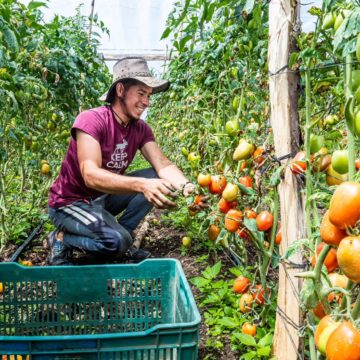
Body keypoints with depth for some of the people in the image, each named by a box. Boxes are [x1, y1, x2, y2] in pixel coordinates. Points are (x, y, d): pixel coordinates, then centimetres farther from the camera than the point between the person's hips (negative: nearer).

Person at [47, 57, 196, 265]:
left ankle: (122, 241, 0)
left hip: (104, 198, 7)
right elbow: (91, 176, -35)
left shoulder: (141, 129, -4)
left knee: (156, 179, -10)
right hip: (70, 202, -7)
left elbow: (163, 165, -14)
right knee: (118, 240, -29)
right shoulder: (91, 120, -24)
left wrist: (186, 185, -37)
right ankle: (62, 239, -2)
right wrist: (142, 185, -50)